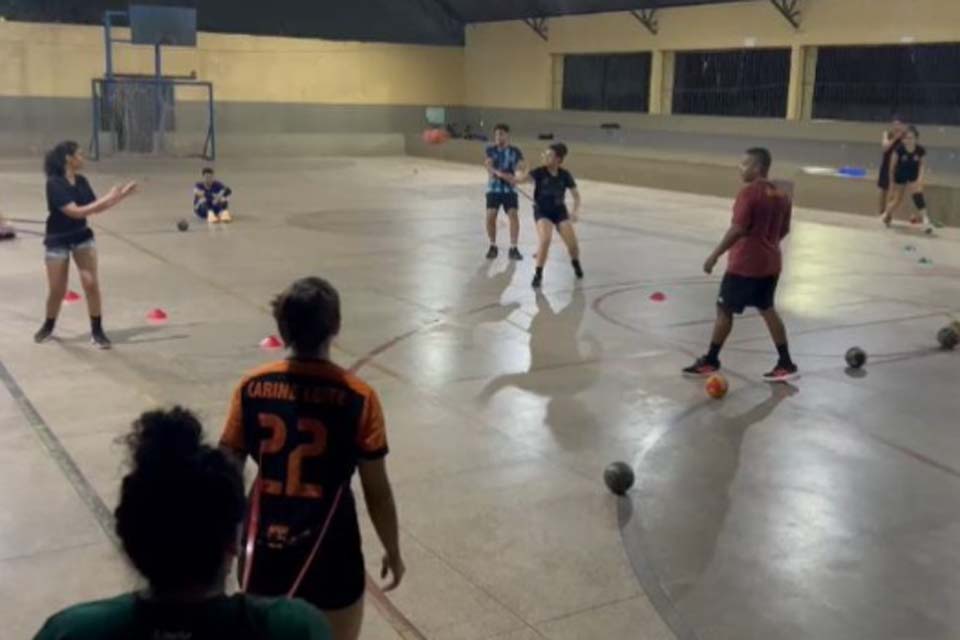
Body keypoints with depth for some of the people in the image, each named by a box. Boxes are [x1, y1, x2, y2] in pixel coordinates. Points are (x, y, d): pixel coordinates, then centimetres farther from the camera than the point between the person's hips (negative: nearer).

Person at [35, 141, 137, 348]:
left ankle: (97, 331, 5)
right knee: (57, 290, 5)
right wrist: (107, 198, -32)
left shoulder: (81, 181, -2)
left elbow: (96, 207, 5)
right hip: (58, 241, -4)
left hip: (82, 237, 5)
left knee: (91, 284, -5)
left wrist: (121, 195, -5)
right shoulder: (54, 183, -22)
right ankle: (48, 326, 32)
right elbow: (75, 212, -30)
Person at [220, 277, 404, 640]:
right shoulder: (357, 398, -15)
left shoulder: (252, 388, -7)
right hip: (329, 559, -3)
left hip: (265, 552, 3)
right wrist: (393, 551, 6)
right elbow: (377, 492, -9)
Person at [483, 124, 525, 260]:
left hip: (510, 188, 0)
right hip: (494, 188, 0)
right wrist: (497, 172, -36)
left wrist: (521, 167, -35)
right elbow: (488, 164, -16)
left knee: (514, 215, -13)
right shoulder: (491, 150, 0)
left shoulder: (515, 151, 1)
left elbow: (521, 165, -10)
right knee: (490, 216, -9)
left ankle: (513, 248, -5)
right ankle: (493, 246, 11)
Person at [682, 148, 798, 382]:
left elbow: (737, 229, -23)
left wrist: (715, 255, -18)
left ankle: (710, 361, 13)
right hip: (770, 263, 8)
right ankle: (786, 363, 15)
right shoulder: (781, 195, 7)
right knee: (767, 310, 16)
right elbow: (784, 230, 14)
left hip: (744, 264, -8)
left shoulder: (749, 193, -17)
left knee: (724, 310, 4)